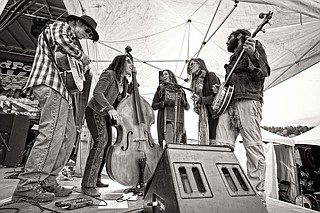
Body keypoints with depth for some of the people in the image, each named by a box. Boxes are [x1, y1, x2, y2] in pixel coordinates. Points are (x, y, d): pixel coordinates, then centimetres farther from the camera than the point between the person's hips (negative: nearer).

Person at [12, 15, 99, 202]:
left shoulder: (71, 39, 35)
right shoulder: (61, 26, 9)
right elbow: (60, 39, -16)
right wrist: (81, 55, -5)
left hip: (62, 89, 10)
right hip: (51, 83, -10)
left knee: (69, 135, 4)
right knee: (52, 134, -18)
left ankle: (47, 181, 7)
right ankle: (27, 186, -13)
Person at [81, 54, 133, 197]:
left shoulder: (125, 82, 12)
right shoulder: (109, 75, -13)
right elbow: (97, 92, -24)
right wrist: (109, 108, -36)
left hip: (106, 115, 9)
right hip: (95, 111, -9)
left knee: (107, 144, 6)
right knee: (101, 141, -25)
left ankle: (95, 179, 22)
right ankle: (88, 185, -22)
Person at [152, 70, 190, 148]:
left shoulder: (180, 90, 17)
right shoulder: (161, 89, 12)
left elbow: (187, 107, 17)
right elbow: (153, 106, 7)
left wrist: (184, 103, -4)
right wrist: (164, 103, -10)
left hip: (179, 121, 3)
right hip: (166, 120, -3)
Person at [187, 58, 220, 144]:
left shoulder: (210, 76, -1)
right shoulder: (195, 81, 20)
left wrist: (201, 99, -18)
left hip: (213, 114, -7)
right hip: (203, 116, 7)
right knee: (204, 142, 4)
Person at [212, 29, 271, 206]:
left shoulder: (254, 48, 11)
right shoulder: (234, 57, 33)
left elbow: (263, 73, -6)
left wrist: (253, 55, -23)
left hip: (248, 101, -7)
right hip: (228, 103, 8)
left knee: (253, 148, -8)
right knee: (221, 147, -3)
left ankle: (258, 197, -2)